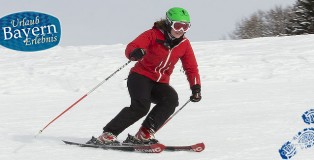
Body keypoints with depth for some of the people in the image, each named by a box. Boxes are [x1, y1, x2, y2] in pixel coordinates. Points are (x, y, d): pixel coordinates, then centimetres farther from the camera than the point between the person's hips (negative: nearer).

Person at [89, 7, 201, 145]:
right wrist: (135, 53, -48)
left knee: (171, 99, -28)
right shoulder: (154, 35, -10)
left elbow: (191, 68, 8)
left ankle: (145, 134, -24)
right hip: (141, 76, -5)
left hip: (160, 84, 5)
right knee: (141, 106, -30)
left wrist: (196, 87, -8)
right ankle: (108, 134, -23)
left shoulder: (184, 44, 3)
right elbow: (131, 47, -23)